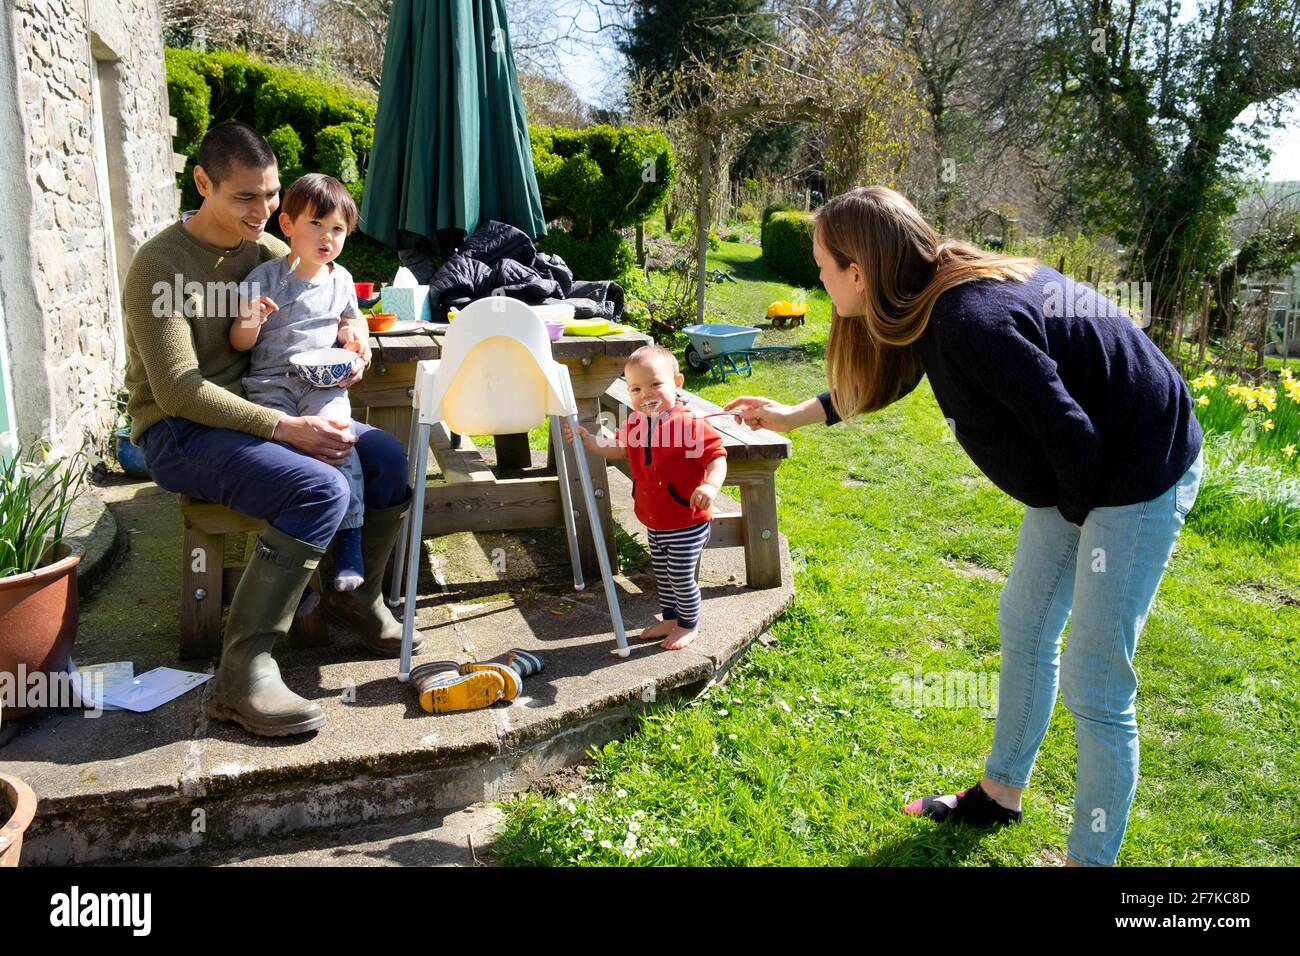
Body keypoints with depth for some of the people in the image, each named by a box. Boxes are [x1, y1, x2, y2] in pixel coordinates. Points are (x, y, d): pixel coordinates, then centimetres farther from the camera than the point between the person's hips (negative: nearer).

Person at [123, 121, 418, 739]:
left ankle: (357, 596, 13)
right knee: (320, 488, -31)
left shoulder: (264, 248, 6)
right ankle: (241, 674, -28)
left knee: (387, 456, -7)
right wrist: (285, 429, -29)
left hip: (252, 411, 7)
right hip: (180, 433, -7)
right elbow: (180, 391, -23)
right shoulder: (161, 267, -16)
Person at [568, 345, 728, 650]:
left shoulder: (690, 425, -24)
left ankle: (689, 625, 27)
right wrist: (587, 439, 2)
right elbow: (617, 448, 16)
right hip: (654, 524, 7)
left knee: (682, 577, 5)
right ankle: (670, 618, 42)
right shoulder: (635, 423, -1)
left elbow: (716, 457, -23)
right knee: (662, 575, 22)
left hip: (686, 525, -7)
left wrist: (711, 485, -41)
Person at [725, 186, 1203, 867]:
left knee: (1093, 684, -3)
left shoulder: (970, 321, -32)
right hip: (1080, 476, 10)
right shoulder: (934, 295, -3)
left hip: (1136, 475, -9)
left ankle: (1091, 856, 15)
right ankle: (1001, 793, 38)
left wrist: (1078, 513, -7)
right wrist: (790, 416, 22)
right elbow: (884, 377, 17)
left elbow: (1073, 434, -27)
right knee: (1023, 630, 19)